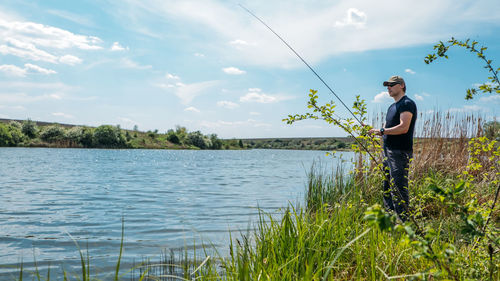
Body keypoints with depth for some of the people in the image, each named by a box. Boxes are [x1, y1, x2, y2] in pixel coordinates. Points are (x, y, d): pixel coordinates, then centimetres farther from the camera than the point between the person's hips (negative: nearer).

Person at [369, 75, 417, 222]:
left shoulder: (407, 103, -8)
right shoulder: (392, 107, 22)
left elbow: (403, 128, -19)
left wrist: (382, 130, -18)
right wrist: (374, 131, 8)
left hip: (400, 152, -10)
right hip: (388, 152, 10)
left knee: (399, 188, -10)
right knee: (387, 188, 12)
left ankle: (402, 222, -6)